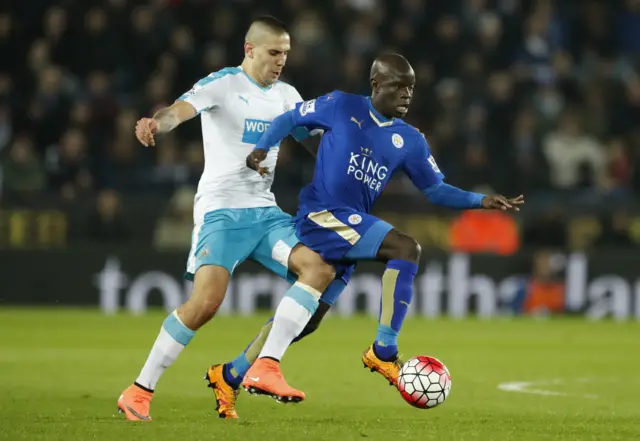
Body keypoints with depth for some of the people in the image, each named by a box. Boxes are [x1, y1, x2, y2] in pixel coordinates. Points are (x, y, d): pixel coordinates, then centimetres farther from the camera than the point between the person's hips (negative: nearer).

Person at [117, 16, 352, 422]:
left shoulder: (286, 95, 14)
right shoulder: (224, 84, -6)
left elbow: (317, 142, 25)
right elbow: (181, 109, -26)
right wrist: (157, 123, -47)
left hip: (265, 212, 7)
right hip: (221, 210, -7)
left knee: (320, 268, -14)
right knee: (206, 301, -21)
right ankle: (140, 391, -10)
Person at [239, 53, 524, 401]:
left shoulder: (410, 141, 12)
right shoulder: (342, 106, -1)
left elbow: (435, 189, 14)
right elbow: (290, 119, 8)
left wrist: (480, 201, 1)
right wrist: (261, 149, -8)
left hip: (351, 224, 7)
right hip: (321, 213, -7)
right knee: (406, 249, -22)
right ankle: (384, 352, -19)